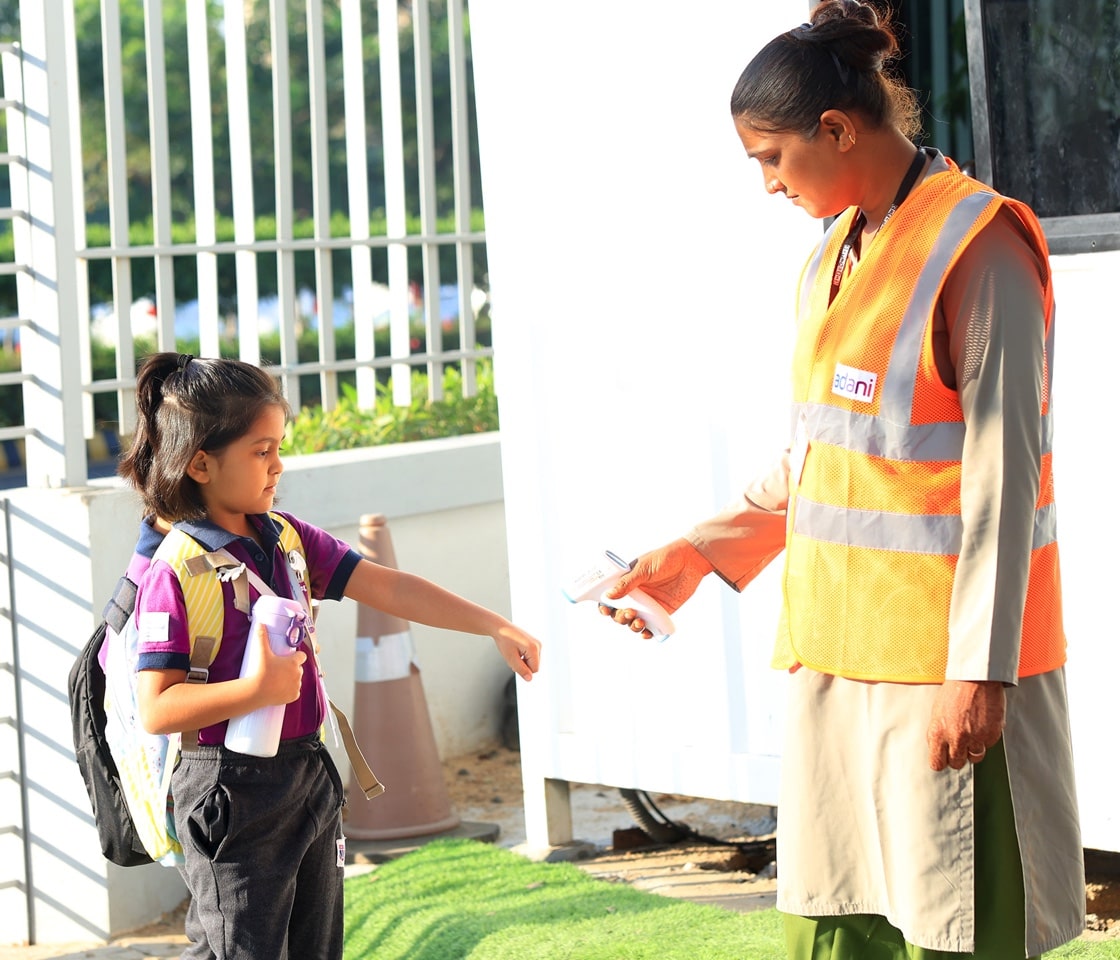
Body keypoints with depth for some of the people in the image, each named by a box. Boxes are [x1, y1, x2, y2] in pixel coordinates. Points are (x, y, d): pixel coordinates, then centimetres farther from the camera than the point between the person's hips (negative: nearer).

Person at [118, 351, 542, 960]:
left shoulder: (286, 538, 6)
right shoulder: (176, 572, -15)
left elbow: (389, 589, 5)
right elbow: (156, 709, -19)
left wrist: (496, 628, 0)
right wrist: (257, 689, -27)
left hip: (309, 775, 8)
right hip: (233, 795, -8)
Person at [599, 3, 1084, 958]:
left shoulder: (977, 248, -13)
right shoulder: (835, 258, 14)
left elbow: (1003, 481, -16)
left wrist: (977, 672, -19)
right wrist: (697, 555, 17)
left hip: (944, 664, -8)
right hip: (839, 655, 8)